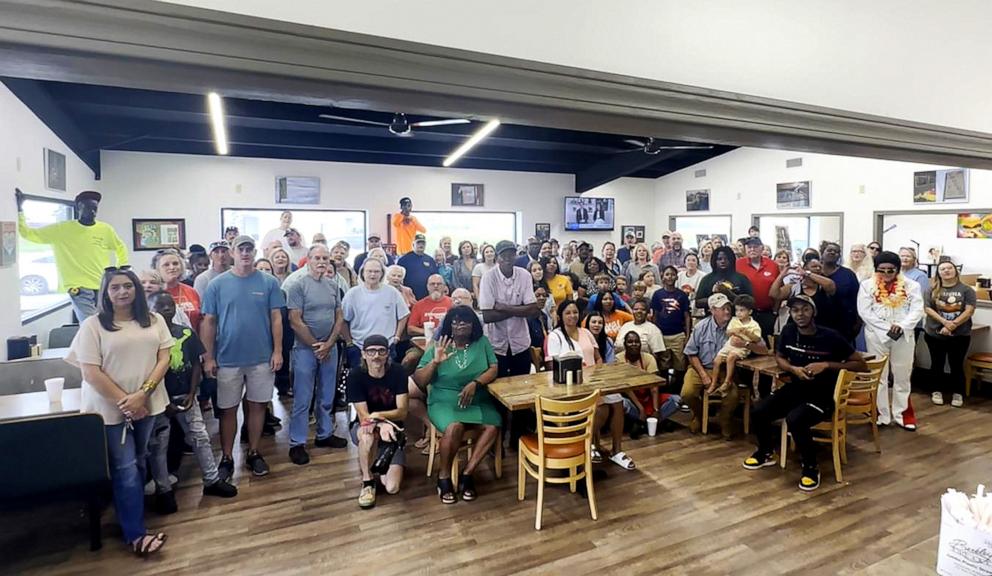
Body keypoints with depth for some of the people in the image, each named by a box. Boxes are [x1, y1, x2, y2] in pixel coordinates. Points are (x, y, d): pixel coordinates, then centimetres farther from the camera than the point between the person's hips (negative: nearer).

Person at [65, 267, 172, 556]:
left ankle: (130, 511, 34)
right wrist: (124, 401, -16)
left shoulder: (154, 321, 3)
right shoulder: (92, 325, -7)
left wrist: (142, 394, -14)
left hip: (147, 405, 4)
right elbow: (90, 372, -12)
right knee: (125, 469, -1)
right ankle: (136, 534, 5)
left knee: (138, 463, 16)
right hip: (110, 408, -3)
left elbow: (164, 359, -2)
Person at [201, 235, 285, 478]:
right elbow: (209, 322, 0)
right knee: (228, 409, 10)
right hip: (228, 359, 0)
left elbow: (276, 318, 0)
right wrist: (208, 357, -3)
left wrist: (277, 351, -4)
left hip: (262, 358, 1)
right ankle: (227, 458, 25)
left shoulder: (269, 282, -1)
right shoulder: (217, 284, -1)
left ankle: (253, 453, 26)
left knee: (257, 405, 11)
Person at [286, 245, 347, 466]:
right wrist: (315, 345, -9)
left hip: (330, 348, 5)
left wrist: (328, 344, -4)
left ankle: (325, 434, 28)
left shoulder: (333, 285, 5)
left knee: (327, 397, 14)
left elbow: (340, 317, 6)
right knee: (302, 399, 2)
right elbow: (295, 322, -12)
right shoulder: (298, 286, -9)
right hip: (305, 349, -5)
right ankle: (297, 444, 11)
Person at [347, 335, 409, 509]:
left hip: (392, 430, 1)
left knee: (392, 488, -14)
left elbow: (402, 412, -17)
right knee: (369, 434, -40)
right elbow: (364, 416, -21)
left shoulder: (397, 372, -15)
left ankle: (379, 460, 18)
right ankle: (367, 481, -14)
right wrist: (382, 424, -42)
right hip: (362, 428, -1)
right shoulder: (355, 375, -18)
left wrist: (378, 415, -34)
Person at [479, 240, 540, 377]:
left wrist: (503, 307, -18)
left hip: (520, 343, 2)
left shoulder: (524, 275, -5)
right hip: (496, 344, -2)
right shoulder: (489, 277, -13)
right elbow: (487, 316, -18)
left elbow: (533, 310, -11)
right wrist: (519, 310, -16)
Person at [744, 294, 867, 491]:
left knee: (794, 420, -33)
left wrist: (827, 365, -21)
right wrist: (794, 369, -8)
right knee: (757, 412, -13)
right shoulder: (788, 332, -3)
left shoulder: (830, 337, -15)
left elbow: (862, 365, -9)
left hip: (823, 395, -5)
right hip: (796, 388, 5)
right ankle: (765, 452, 17)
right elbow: (779, 357, 14)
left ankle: (811, 467, -6)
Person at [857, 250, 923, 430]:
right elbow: (865, 311, -6)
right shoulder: (867, 285, 0)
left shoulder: (911, 285, 4)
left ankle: (902, 414, 21)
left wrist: (901, 326, -18)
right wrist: (887, 327, -14)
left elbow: (917, 310, -3)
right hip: (877, 336, -1)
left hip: (904, 336, 1)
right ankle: (881, 414, 15)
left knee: (902, 376, 10)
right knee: (878, 376, 5)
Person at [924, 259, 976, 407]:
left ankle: (957, 393, 19)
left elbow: (969, 311, -9)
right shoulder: (932, 290, 3)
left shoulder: (966, 290, 0)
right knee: (937, 364, 10)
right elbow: (927, 309, -5)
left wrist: (953, 325, -19)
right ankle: (937, 391, 22)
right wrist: (944, 322, -18)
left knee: (957, 365, 6)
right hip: (935, 335, 1)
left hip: (960, 335, -1)